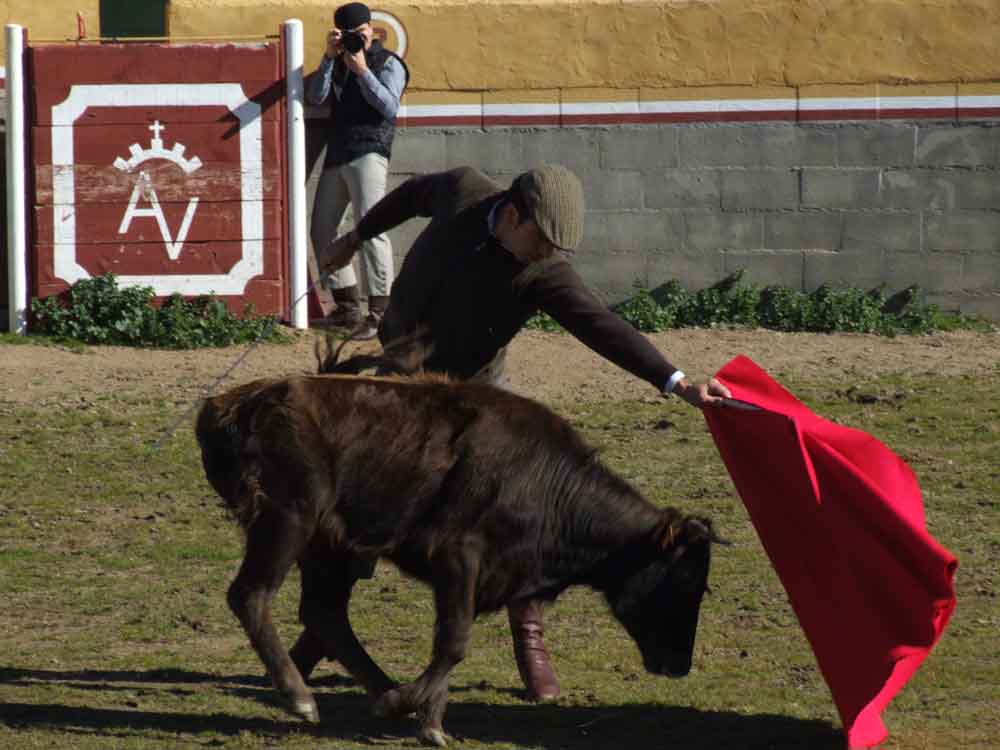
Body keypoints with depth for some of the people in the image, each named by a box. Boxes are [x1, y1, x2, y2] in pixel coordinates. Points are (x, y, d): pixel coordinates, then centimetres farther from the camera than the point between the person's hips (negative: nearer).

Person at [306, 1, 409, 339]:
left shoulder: (388, 63, 3)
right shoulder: (339, 63, 19)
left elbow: (389, 107, -11)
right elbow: (315, 97, 4)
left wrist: (363, 72, -16)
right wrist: (329, 57, -4)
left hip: (369, 154, -7)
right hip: (336, 156, 7)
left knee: (370, 229, -16)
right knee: (322, 232, 8)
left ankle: (379, 312, -18)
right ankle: (347, 307, 17)